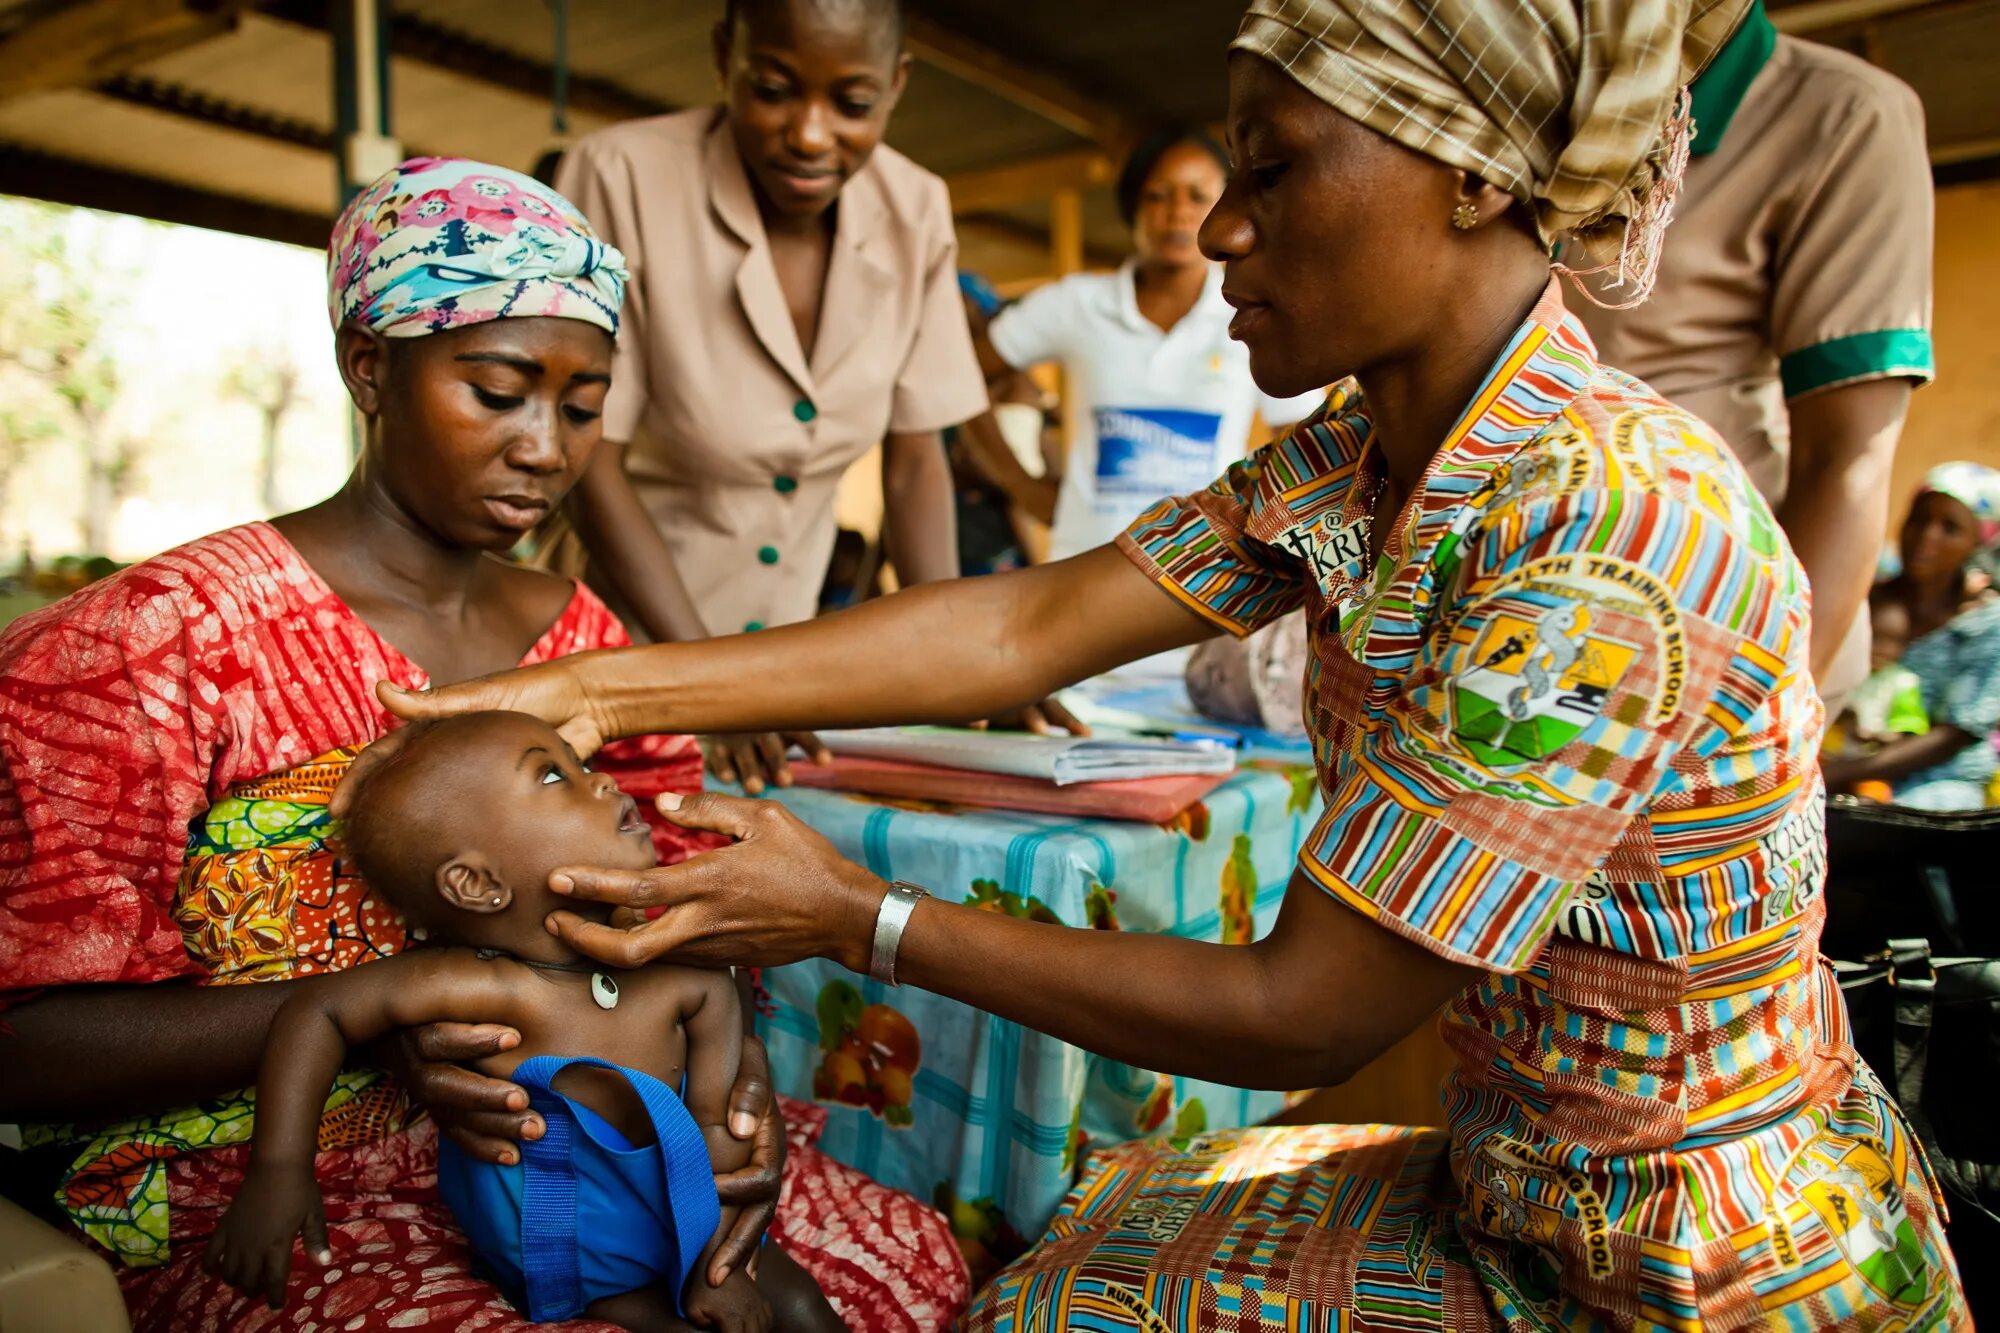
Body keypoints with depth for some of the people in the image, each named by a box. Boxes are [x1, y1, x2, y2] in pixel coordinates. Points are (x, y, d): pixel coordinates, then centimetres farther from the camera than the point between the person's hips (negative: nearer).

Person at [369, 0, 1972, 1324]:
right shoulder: (1349, 464, -5)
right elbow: (1034, 623, -9)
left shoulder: (1612, 541, -30)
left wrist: (862, 919, -20)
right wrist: (605, 690, -11)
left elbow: (1297, 1016, -27)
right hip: (1513, 1195, 6)